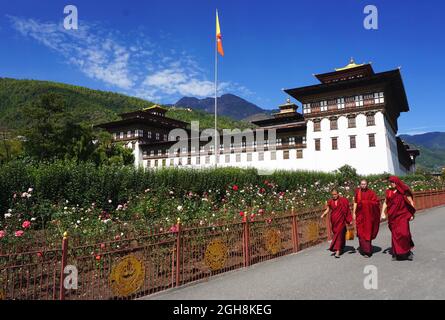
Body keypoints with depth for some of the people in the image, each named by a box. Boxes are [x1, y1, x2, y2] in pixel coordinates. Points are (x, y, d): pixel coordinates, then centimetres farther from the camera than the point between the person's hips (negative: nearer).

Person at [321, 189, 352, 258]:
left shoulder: (343, 200, -3)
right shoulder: (330, 201, 4)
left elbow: (348, 210, -1)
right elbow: (328, 210, 2)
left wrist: (350, 220, -3)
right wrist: (323, 215, -15)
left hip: (341, 220, -3)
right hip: (334, 221, 3)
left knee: (339, 234, -10)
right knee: (336, 234, 12)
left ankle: (338, 251, -12)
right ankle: (340, 249, 33)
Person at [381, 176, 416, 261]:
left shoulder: (403, 191, -5)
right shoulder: (389, 192, 6)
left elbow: (411, 202, -2)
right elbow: (385, 203, 14)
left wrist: (412, 214, -4)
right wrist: (383, 213, 6)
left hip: (402, 215, -4)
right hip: (393, 216, 4)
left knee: (403, 232, -15)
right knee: (394, 234, 7)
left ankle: (407, 251, 9)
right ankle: (397, 253, 18)